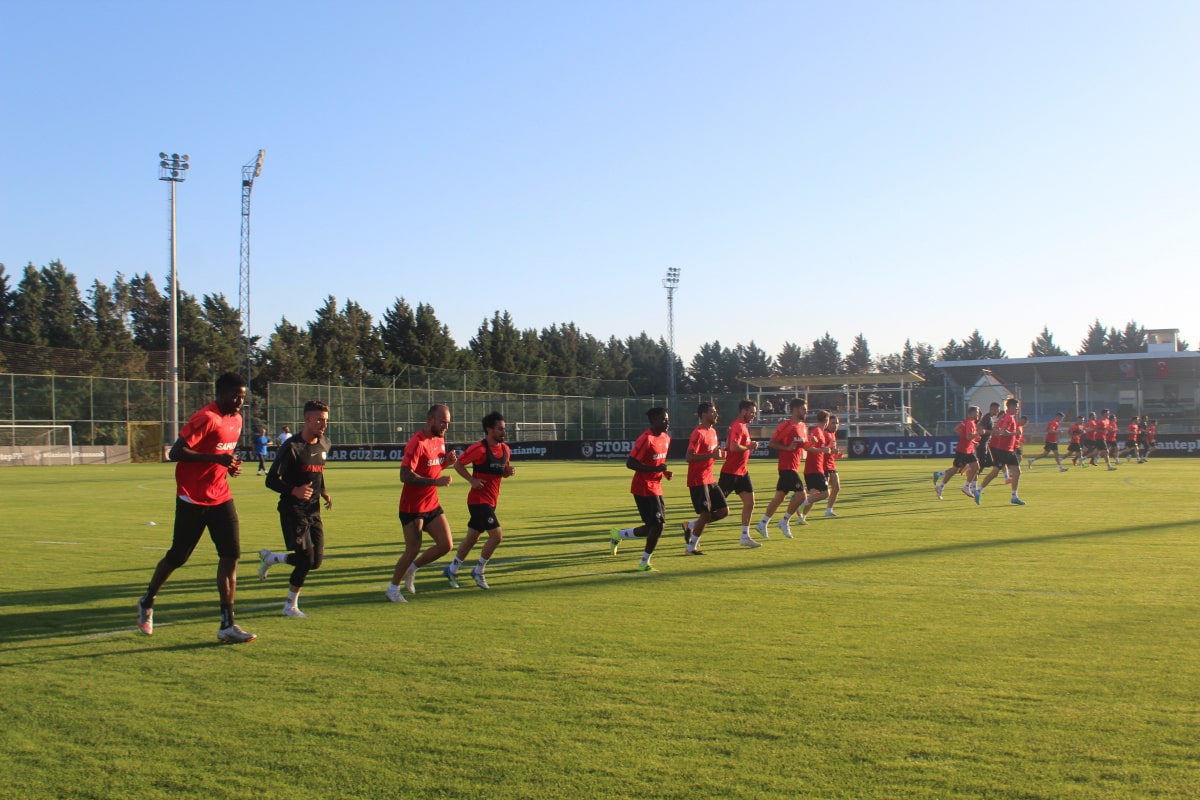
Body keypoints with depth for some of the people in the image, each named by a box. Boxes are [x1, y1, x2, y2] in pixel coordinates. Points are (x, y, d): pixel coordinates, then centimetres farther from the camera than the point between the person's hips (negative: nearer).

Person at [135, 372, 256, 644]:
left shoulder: (236, 419, 9)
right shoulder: (206, 418, -18)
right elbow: (175, 452, -22)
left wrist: (231, 464, 4)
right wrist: (217, 458, -28)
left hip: (221, 498, 7)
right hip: (192, 499, -7)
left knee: (231, 556, -4)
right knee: (177, 557, 6)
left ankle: (227, 625, -2)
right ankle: (147, 603, 33)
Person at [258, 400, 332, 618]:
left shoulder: (324, 445, 8)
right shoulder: (292, 447, -15)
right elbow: (271, 480, -15)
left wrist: (324, 493, 10)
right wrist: (294, 490, -31)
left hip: (313, 510, 7)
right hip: (293, 509, -7)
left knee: (316, 561, 3)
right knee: (306, 559, -12)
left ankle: (270, 557, 27)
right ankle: (291, 606, 8)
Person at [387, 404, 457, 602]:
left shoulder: (440, 439, 7)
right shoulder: (417, 443, -20)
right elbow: (405, 476, -27)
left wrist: (447, 461, -1)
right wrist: (435, 482, -33)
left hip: (432, 505, 8)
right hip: (412, 507, -8)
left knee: (446, 544, 1)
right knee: (413, 550, -3)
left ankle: (412, 568, 22)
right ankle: (393, 588, 16)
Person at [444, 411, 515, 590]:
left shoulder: (505, 449, 8)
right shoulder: (479, 448, -16)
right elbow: (458, 464, -11)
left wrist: (509, 471, -1)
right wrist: (472, 480, -20)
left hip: (490, 501, 8)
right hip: (479, 500, -8)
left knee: (472, 537, 15)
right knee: (497, 535, -14)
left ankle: (452, 570, 29)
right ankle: (478, 571, 3)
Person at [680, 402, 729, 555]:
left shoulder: (713, 431, 12)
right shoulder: (698, 433, -17)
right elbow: (690, 457, -25)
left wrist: (719, 452, 4)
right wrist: (711, 455, -30)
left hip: (709, 479, 9)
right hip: (698, 481, -9)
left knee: (724, 511, 6)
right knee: (706, 514, -9)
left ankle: (691, 526, 19)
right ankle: (691, 548, 5)